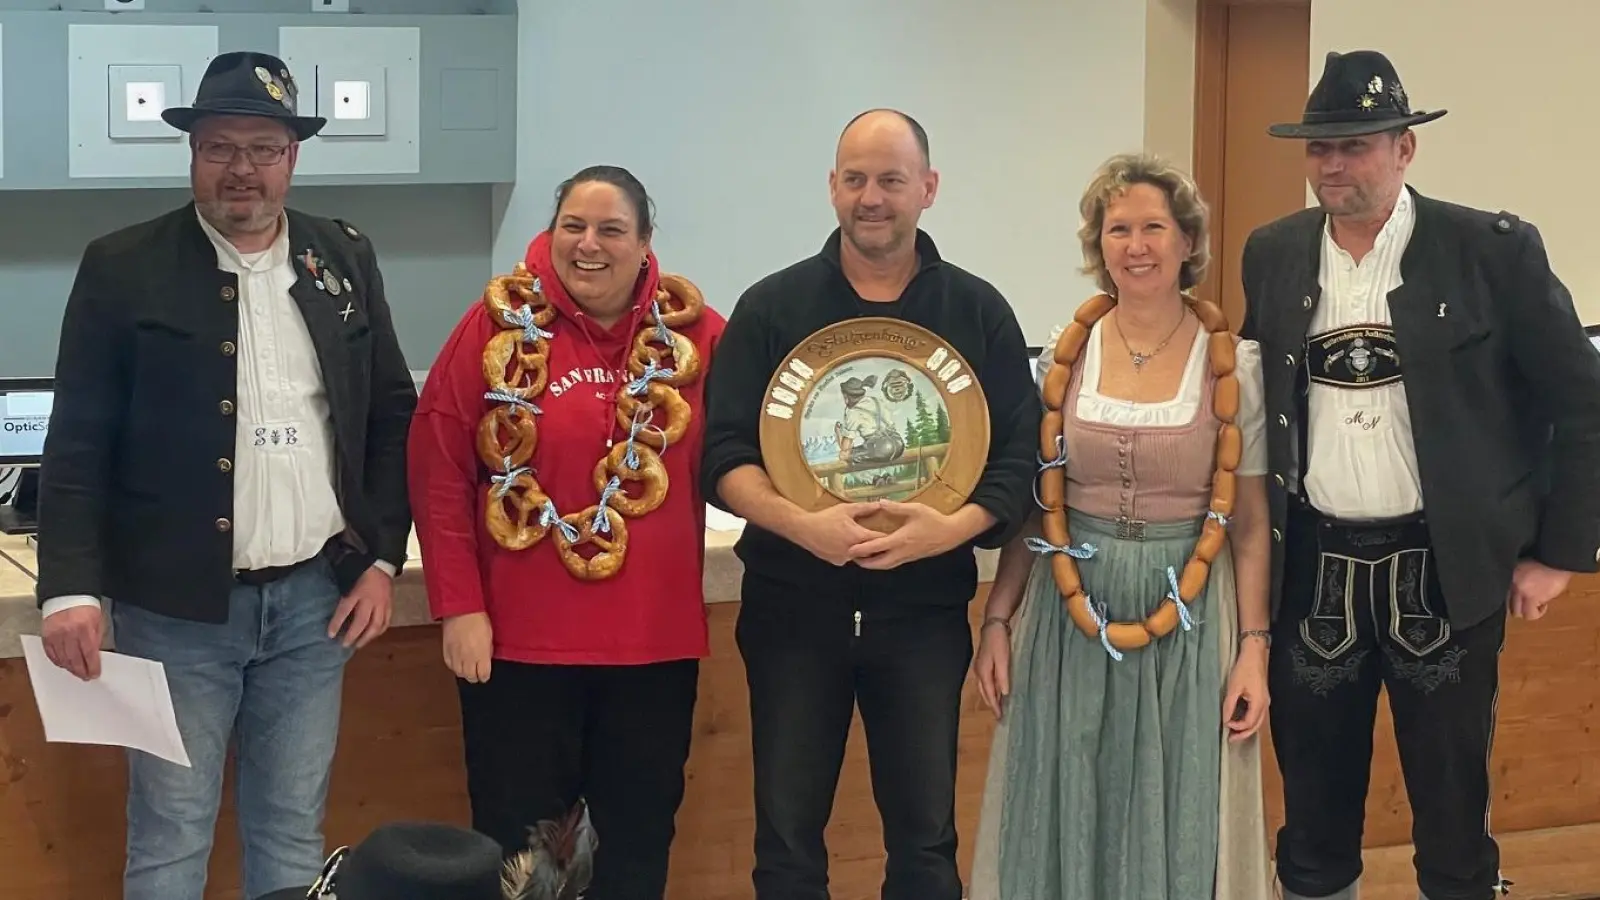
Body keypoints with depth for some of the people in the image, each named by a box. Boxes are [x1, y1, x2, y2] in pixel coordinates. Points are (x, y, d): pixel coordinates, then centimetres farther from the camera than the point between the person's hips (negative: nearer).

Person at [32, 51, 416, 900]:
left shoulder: (344, 258, 7)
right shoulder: (123, 267, -4)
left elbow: (394, 415, 12)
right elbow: (78, 443, -5)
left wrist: (382, 557, 5)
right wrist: (71, 588, -13)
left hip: (314, 598, 3)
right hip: (176, 605, -3)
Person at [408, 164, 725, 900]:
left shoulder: (695, 334, 0)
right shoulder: (500, 324, -5)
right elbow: (438, 467, -5)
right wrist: (458, 605, -9)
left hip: (656, 638, 2)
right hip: (520, 637, -2)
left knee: (639, 838, 14)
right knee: (518, 840, 8)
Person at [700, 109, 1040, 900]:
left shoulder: (979, 312, 4)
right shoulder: (772, 307, 2)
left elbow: (1018, 458, -1)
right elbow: (724, 457, -4)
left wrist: (951, 528, -20)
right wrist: (801, 525, -23)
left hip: (926, 610, 1)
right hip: (792, 607, 0)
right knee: (787, 836, 6)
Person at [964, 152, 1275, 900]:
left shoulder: (1235, 366, -3)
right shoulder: (1063, 354, 2)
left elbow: (1249, 521, 0)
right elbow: (1030, 502, 7)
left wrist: (1253, 648, -5)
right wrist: (997, 620, 2)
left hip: (1190, 615, -2)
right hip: (1070, 612, 2)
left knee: (1177, 824, 6)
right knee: (1068, 819, 8)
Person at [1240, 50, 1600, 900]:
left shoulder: (1494, 250, -7)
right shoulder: (1272, 254, 4)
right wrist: (1251, 537, 10)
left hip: (1443, 570, -3)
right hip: (1311, 570, 3)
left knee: (1452, 811, 7)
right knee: (1313, 803, 12)